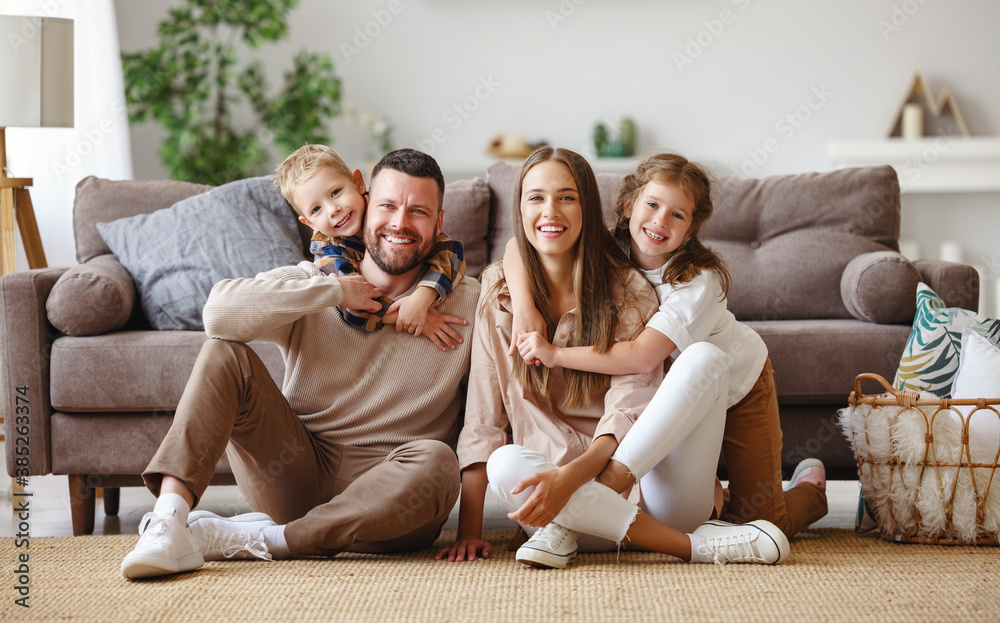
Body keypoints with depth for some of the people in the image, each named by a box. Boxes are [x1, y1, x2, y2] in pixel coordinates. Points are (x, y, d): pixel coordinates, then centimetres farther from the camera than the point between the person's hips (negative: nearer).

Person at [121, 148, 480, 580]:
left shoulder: (467, 303, 1)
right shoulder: (312, 282, 2)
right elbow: (220, 311, -17)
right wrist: (335, 292, -14)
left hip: (384, 491, -1)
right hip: (297, 473, 1)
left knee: (436, 463, -36)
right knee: (224, 354, -16)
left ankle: (247, 538, -27)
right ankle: (169, 521, -32)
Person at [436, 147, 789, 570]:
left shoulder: (627, 289, 2)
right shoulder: (500, 289, 4)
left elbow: (629, 409, -10)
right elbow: (484, 414, 0)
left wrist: (571, 476, -30)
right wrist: (468, 531, -10)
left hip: (647, 485, 1)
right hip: (553, 477, 0)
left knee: (705, 359, -22)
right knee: (506, 466, -34)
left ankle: (567, 527, -27)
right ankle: (695, 545, -28)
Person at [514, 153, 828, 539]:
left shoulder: (698, 280, -34)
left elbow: (643, 356, -44)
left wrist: (556, 355, -42)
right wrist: (527, 310, -37)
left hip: (739, 388, -4)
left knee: (759, 523, -2)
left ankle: (810, 486, 29)